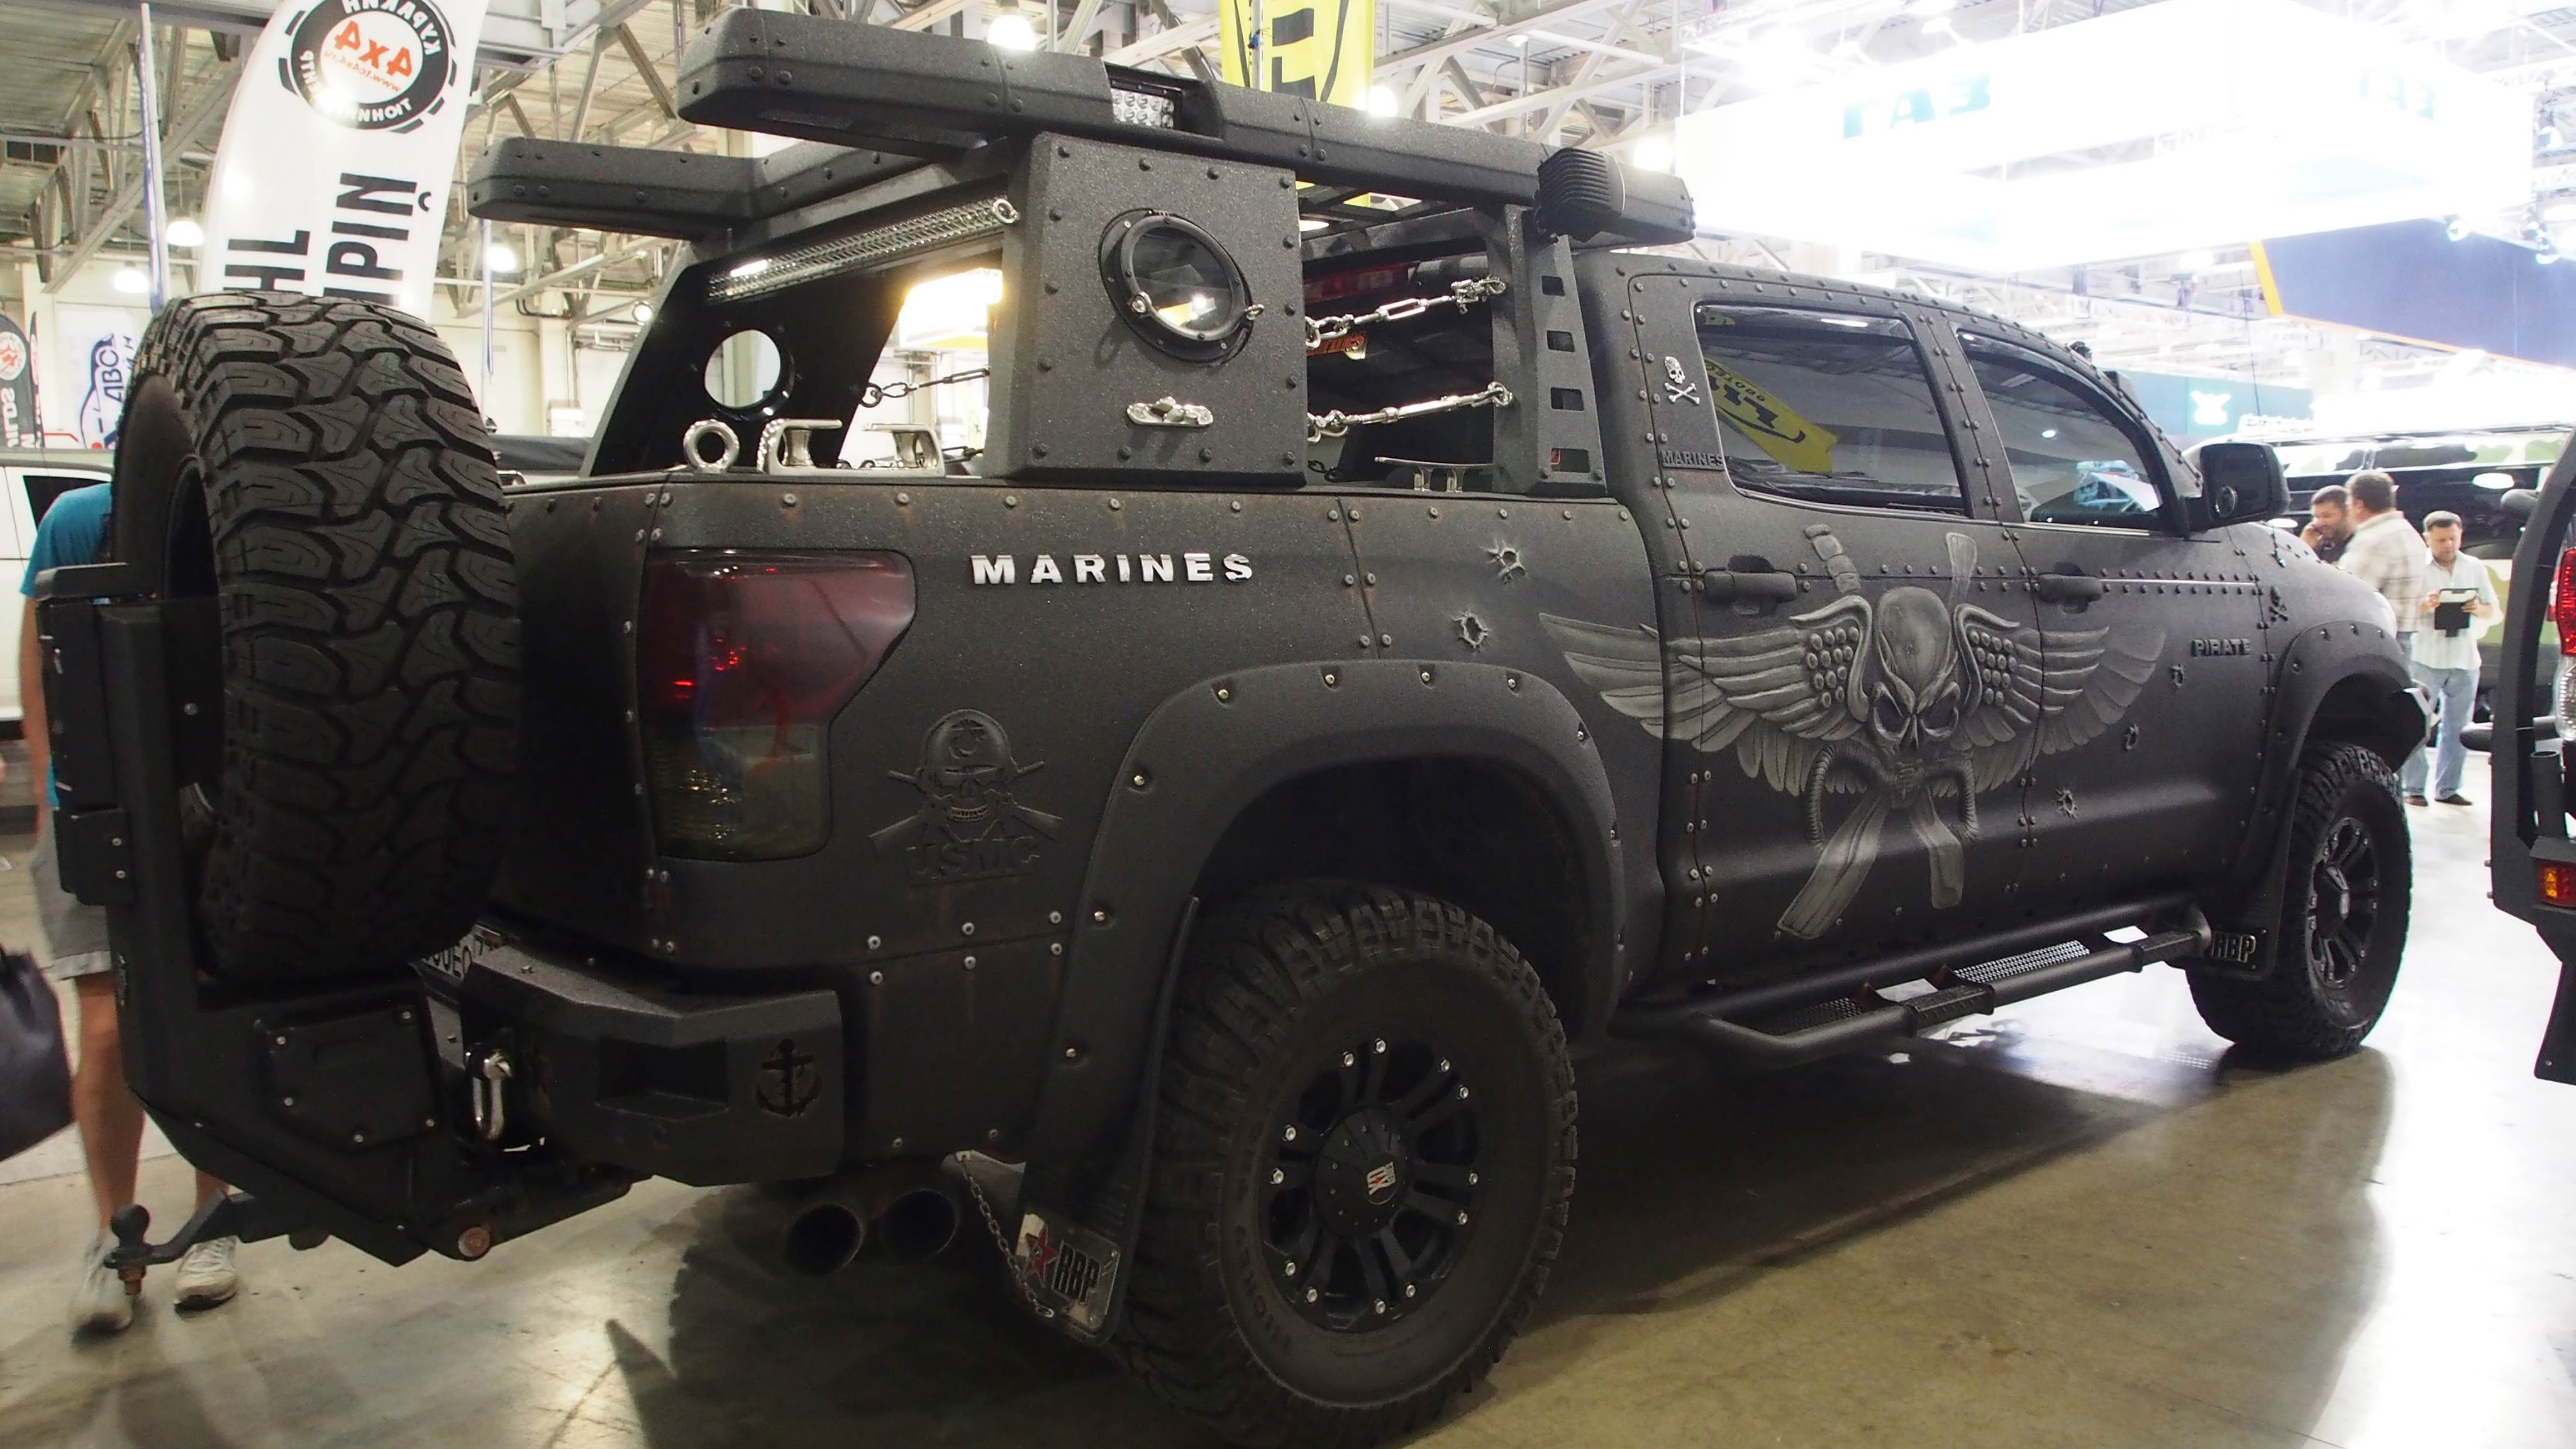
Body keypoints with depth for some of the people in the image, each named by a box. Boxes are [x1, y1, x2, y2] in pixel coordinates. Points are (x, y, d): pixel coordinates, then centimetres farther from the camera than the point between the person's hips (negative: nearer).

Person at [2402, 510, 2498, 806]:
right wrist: (2424, 606, -24)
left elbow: (2494, 611, 15)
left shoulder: (2476, 568, 13)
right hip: (2425, 659, -4)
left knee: (2458, 727, 6)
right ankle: (2412, 787, -2)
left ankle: (2448, 788, 13)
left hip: (2465, 660, 4)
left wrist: (2479, 609, -8)